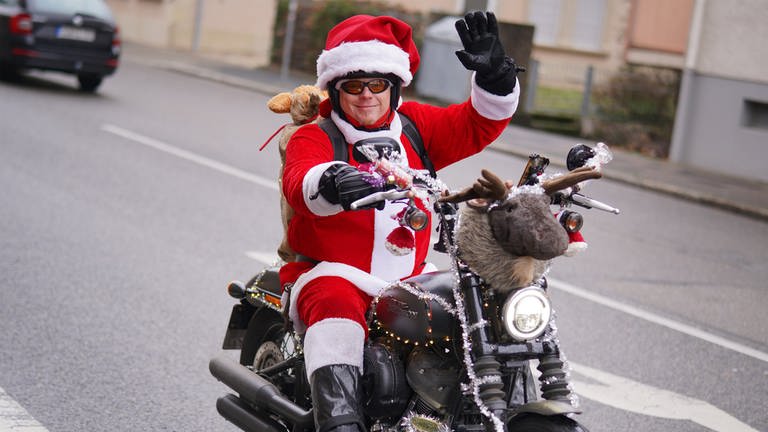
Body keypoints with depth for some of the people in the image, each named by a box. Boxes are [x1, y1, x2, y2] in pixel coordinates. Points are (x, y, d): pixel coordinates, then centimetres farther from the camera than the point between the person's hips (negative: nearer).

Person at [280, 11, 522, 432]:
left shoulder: (417, 125, 12)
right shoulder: (313, 137, -4)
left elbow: (479, 123, 4)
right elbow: (299, 183, -26)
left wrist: (494, 74, -16)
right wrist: (332, 181, -51)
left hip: (409, 280, 5)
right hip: (331, 275, -5)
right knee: (336, 306, -38)